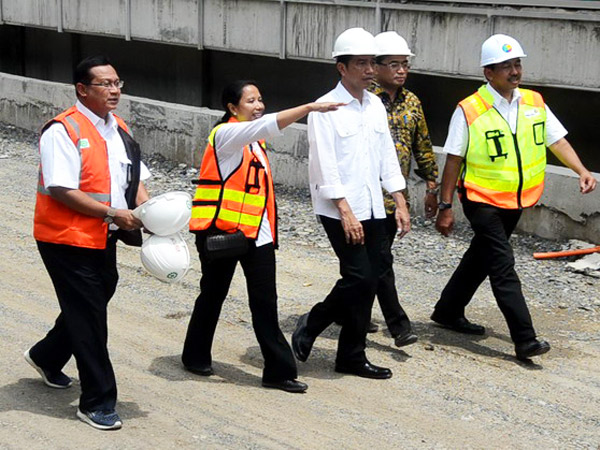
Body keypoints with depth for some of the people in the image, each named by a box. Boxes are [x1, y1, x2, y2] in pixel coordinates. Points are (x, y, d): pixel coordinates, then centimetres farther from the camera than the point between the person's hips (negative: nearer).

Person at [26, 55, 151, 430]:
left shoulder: (119, 129, 10)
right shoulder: (63, 131, -16)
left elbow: (134, 179, 14)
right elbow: (62, 190, -22)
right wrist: (113, 213, -23)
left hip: (104, 239, 8)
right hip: (68, 239, -8)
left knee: (94, 302, 21)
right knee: (88, 315, -2)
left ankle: (46, 357, 47)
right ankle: (98, 403, 8)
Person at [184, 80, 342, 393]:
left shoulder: (255, 140, 16)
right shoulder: (226, 134, -12)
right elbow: (268, 124, -29)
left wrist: (270, 230, 16)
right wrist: (310, 107, -37)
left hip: (257, 232, 7)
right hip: (221, 231, -7)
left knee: (265, 302, 1)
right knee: (213, 295, 9)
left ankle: (279, 370, 1)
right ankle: (196, 356, 29)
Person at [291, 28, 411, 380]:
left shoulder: (376, 106, 12)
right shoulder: (326, 108, -10)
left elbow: (387, 157, 16)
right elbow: (325, 165, -14)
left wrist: (401, 203, 10)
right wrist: (346, 211, -18)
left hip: (373, 209, 7)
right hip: (340, 210, -7)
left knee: (369, 282, 6)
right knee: (359, 278, -12)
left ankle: (352, 356, 16)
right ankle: (312, 325, 10)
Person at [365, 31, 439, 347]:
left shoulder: (412, 102, 10)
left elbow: (423, 147, 17)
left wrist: (432, 185, 16)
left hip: (396, 196, 7)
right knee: (381, 261, -7)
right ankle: (398, 325, -3)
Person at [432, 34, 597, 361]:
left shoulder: (534, 103, 2)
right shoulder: (470, 110, -14)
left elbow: (557, 140, 4)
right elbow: (453, 161, -11)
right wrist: (445, 207, -11)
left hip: (516, 200, 6)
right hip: (482, 201, -6)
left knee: (482, 258, 18)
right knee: (503, 266, -10)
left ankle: (448, 312, 36)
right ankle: (525, 340, -10)